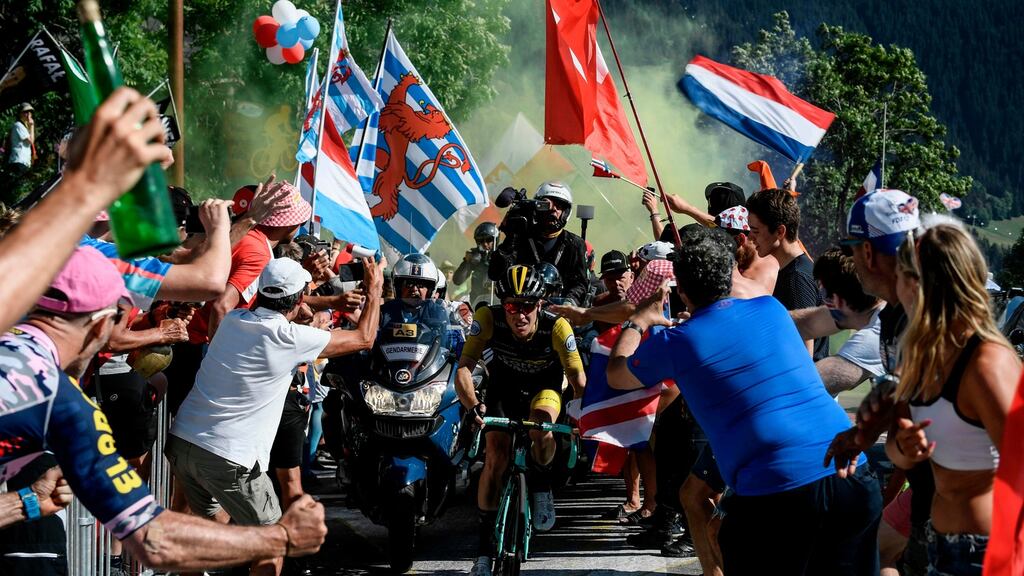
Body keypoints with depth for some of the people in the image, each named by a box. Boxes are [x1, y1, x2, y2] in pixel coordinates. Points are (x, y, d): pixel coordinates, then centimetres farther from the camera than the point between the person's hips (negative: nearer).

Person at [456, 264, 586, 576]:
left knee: (540, 427, -34)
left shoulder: (557, 327, -33)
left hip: (544, 388, -1)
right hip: (504, 385, 1)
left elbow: (578, 378, -29)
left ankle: (539, 480, -1)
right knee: (496, 458, -12)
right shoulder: (488, 319, -31)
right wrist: (473, 406, -51)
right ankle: (484, 545, -2)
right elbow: (464, 368, -34)